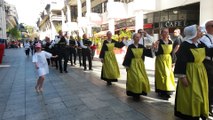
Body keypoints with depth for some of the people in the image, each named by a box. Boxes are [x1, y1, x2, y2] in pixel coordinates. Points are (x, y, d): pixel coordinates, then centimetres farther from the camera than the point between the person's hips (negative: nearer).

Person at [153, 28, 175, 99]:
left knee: (169, 74, 9)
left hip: (168, 60, 6)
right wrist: (155, 49, -32)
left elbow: (171, 52, 12)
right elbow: (156, 53, -13)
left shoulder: (170, 42, 6)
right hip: (161, 60, -5)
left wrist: (172, 62, 10)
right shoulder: (159, 42, -9)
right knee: (162, 75, -5)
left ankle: (167, 91, 24)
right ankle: (162, 92, 9)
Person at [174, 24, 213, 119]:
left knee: (200, 94, 17)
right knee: (190, 95, 3)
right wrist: (182, 77, -21)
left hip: (200, 72, 8)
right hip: (189, 73, -8)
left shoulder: (200, 44, 6)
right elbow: (181, 62, -19)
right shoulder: (185, 45, -16)